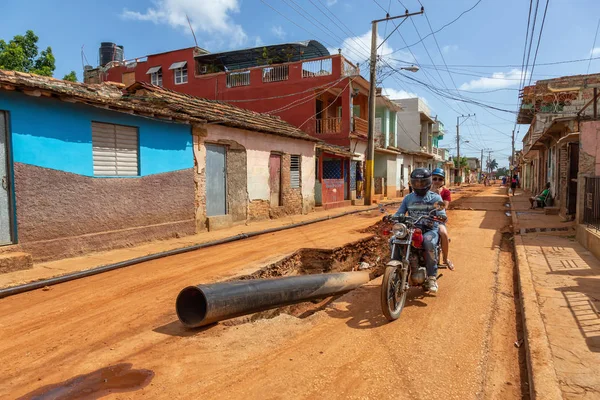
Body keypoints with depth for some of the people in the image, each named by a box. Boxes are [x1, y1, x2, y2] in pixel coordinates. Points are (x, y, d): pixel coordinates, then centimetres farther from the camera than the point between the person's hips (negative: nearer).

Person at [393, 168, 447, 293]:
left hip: (430, 229, -3)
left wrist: (441, 217, -31)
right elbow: (399, 213, 12)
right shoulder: (408, 198, 16)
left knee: (428, 242, -38)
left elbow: (442, 215, -6)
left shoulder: (435, 197, 5)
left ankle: (432, 277, -26)